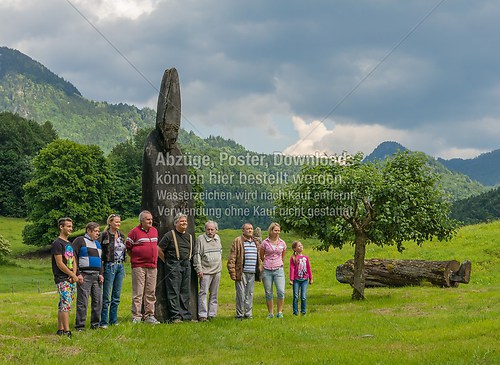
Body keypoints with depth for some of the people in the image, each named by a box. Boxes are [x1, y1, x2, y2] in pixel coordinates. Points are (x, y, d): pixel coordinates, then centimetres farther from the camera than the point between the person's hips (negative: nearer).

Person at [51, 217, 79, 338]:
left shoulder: (70, 244, 18)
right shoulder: (57, 243, -8)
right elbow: (59, 263, -14)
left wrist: (74, 275, -1)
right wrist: (73, 275, -9)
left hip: (71, 279, 8)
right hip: (62, 279, -8)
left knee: (62, 305, 10)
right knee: (66, 304, -14)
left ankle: (60, 329, 14)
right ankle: (67, 331, -17)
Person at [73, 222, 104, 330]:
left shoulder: (97, 244, 21)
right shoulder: (80, 241, -2)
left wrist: (101, 274, 12)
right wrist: (77, 274, -15)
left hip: (96, 276, 7)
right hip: (84, 276, -7)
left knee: (98, 301, 7)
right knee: (82, 302, -6)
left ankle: (95, 325, 17)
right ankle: (80, 326, -2)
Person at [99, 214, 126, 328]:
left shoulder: (121, 235, 13)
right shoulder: (104, 235, -9)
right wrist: (101, 261, -13)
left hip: (120, 266, 7)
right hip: (110, 266, -7)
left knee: (116, 296, 10)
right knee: (106, 296, -4)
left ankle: (113, 321, 17)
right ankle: (103, 322, 1)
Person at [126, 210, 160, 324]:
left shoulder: (154, 231, 13)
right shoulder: (134, 232, -6)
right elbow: (127, 248, -2)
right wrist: (136, 257, 0)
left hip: (152, 267, 6)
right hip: (139, 267, -6)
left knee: (151, 293, 8)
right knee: (138, 293, -6)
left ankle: (149, 316, 13)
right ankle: (136, 317, -4)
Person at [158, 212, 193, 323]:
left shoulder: (189, 236, 15)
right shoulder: (170, 235, -4)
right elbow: (159, 250, -4)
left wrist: (188, 260, 16)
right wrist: (167, 261, 0)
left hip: (186, 265, 6)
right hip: (173, 266, -6)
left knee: (185, 292, 8)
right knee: (173, 292, -6)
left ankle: (186, 315, 13)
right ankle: (175, 316, -6)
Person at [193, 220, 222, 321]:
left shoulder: (218, 238, 12)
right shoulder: (201, 239, -7)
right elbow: (197, 255, -8)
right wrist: (199, 269, -13)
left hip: (217, 271, 6)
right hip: (205, 271, -6)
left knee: (214, 294, 9)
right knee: (203, 293, -8)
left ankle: (211, 314, 14)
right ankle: (202, 315, -6)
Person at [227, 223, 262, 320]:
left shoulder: (256, 242, 17)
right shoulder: (237, 241, -3)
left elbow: (259, 258, 24)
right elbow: (232, 258, -5)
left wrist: (260, 270, 17)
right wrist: (232, 272, -11)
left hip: (252, 273, 5)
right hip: (241, 273, -5)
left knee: (250, 294, 9)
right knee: (241, 294, -3)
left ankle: (248, 313, 17)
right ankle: (239, 314, 5)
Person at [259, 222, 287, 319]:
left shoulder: (282, 243, 5)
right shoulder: (265, 243, -2)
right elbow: (261, 256, 12)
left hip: (278, 270, 1)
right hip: (267, 271, -1)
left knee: (281, 292, -11)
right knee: (268, 293, 4)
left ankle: (280, 312, 1)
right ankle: (270, 313, 13)